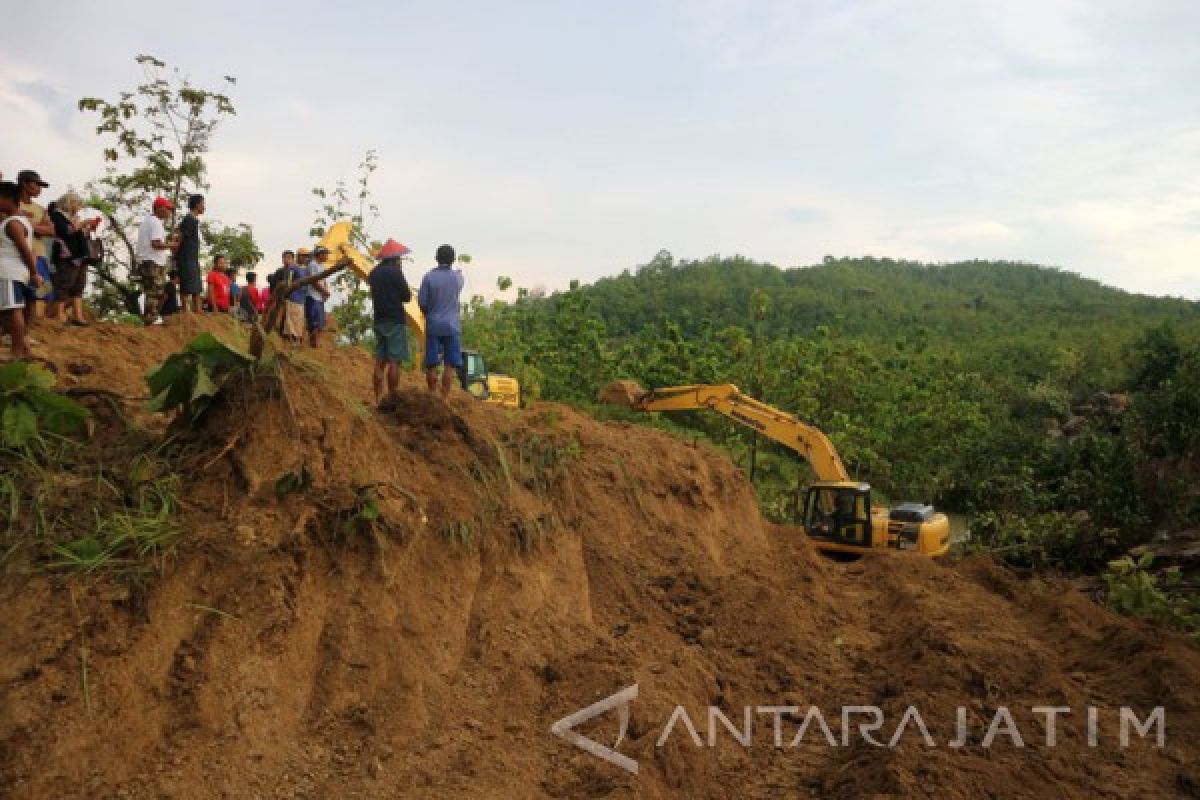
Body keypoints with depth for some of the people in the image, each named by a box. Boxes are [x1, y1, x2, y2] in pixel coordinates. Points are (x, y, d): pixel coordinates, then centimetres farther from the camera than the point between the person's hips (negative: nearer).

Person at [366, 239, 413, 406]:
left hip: (379, 321, 8)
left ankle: (379, 400, 8)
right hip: (395, 321, -8)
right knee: (394, 361, -6)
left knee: (380, 362, 7)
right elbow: (407, 297, -8)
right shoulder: (395, 272, -11)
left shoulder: (374, 273, 12)